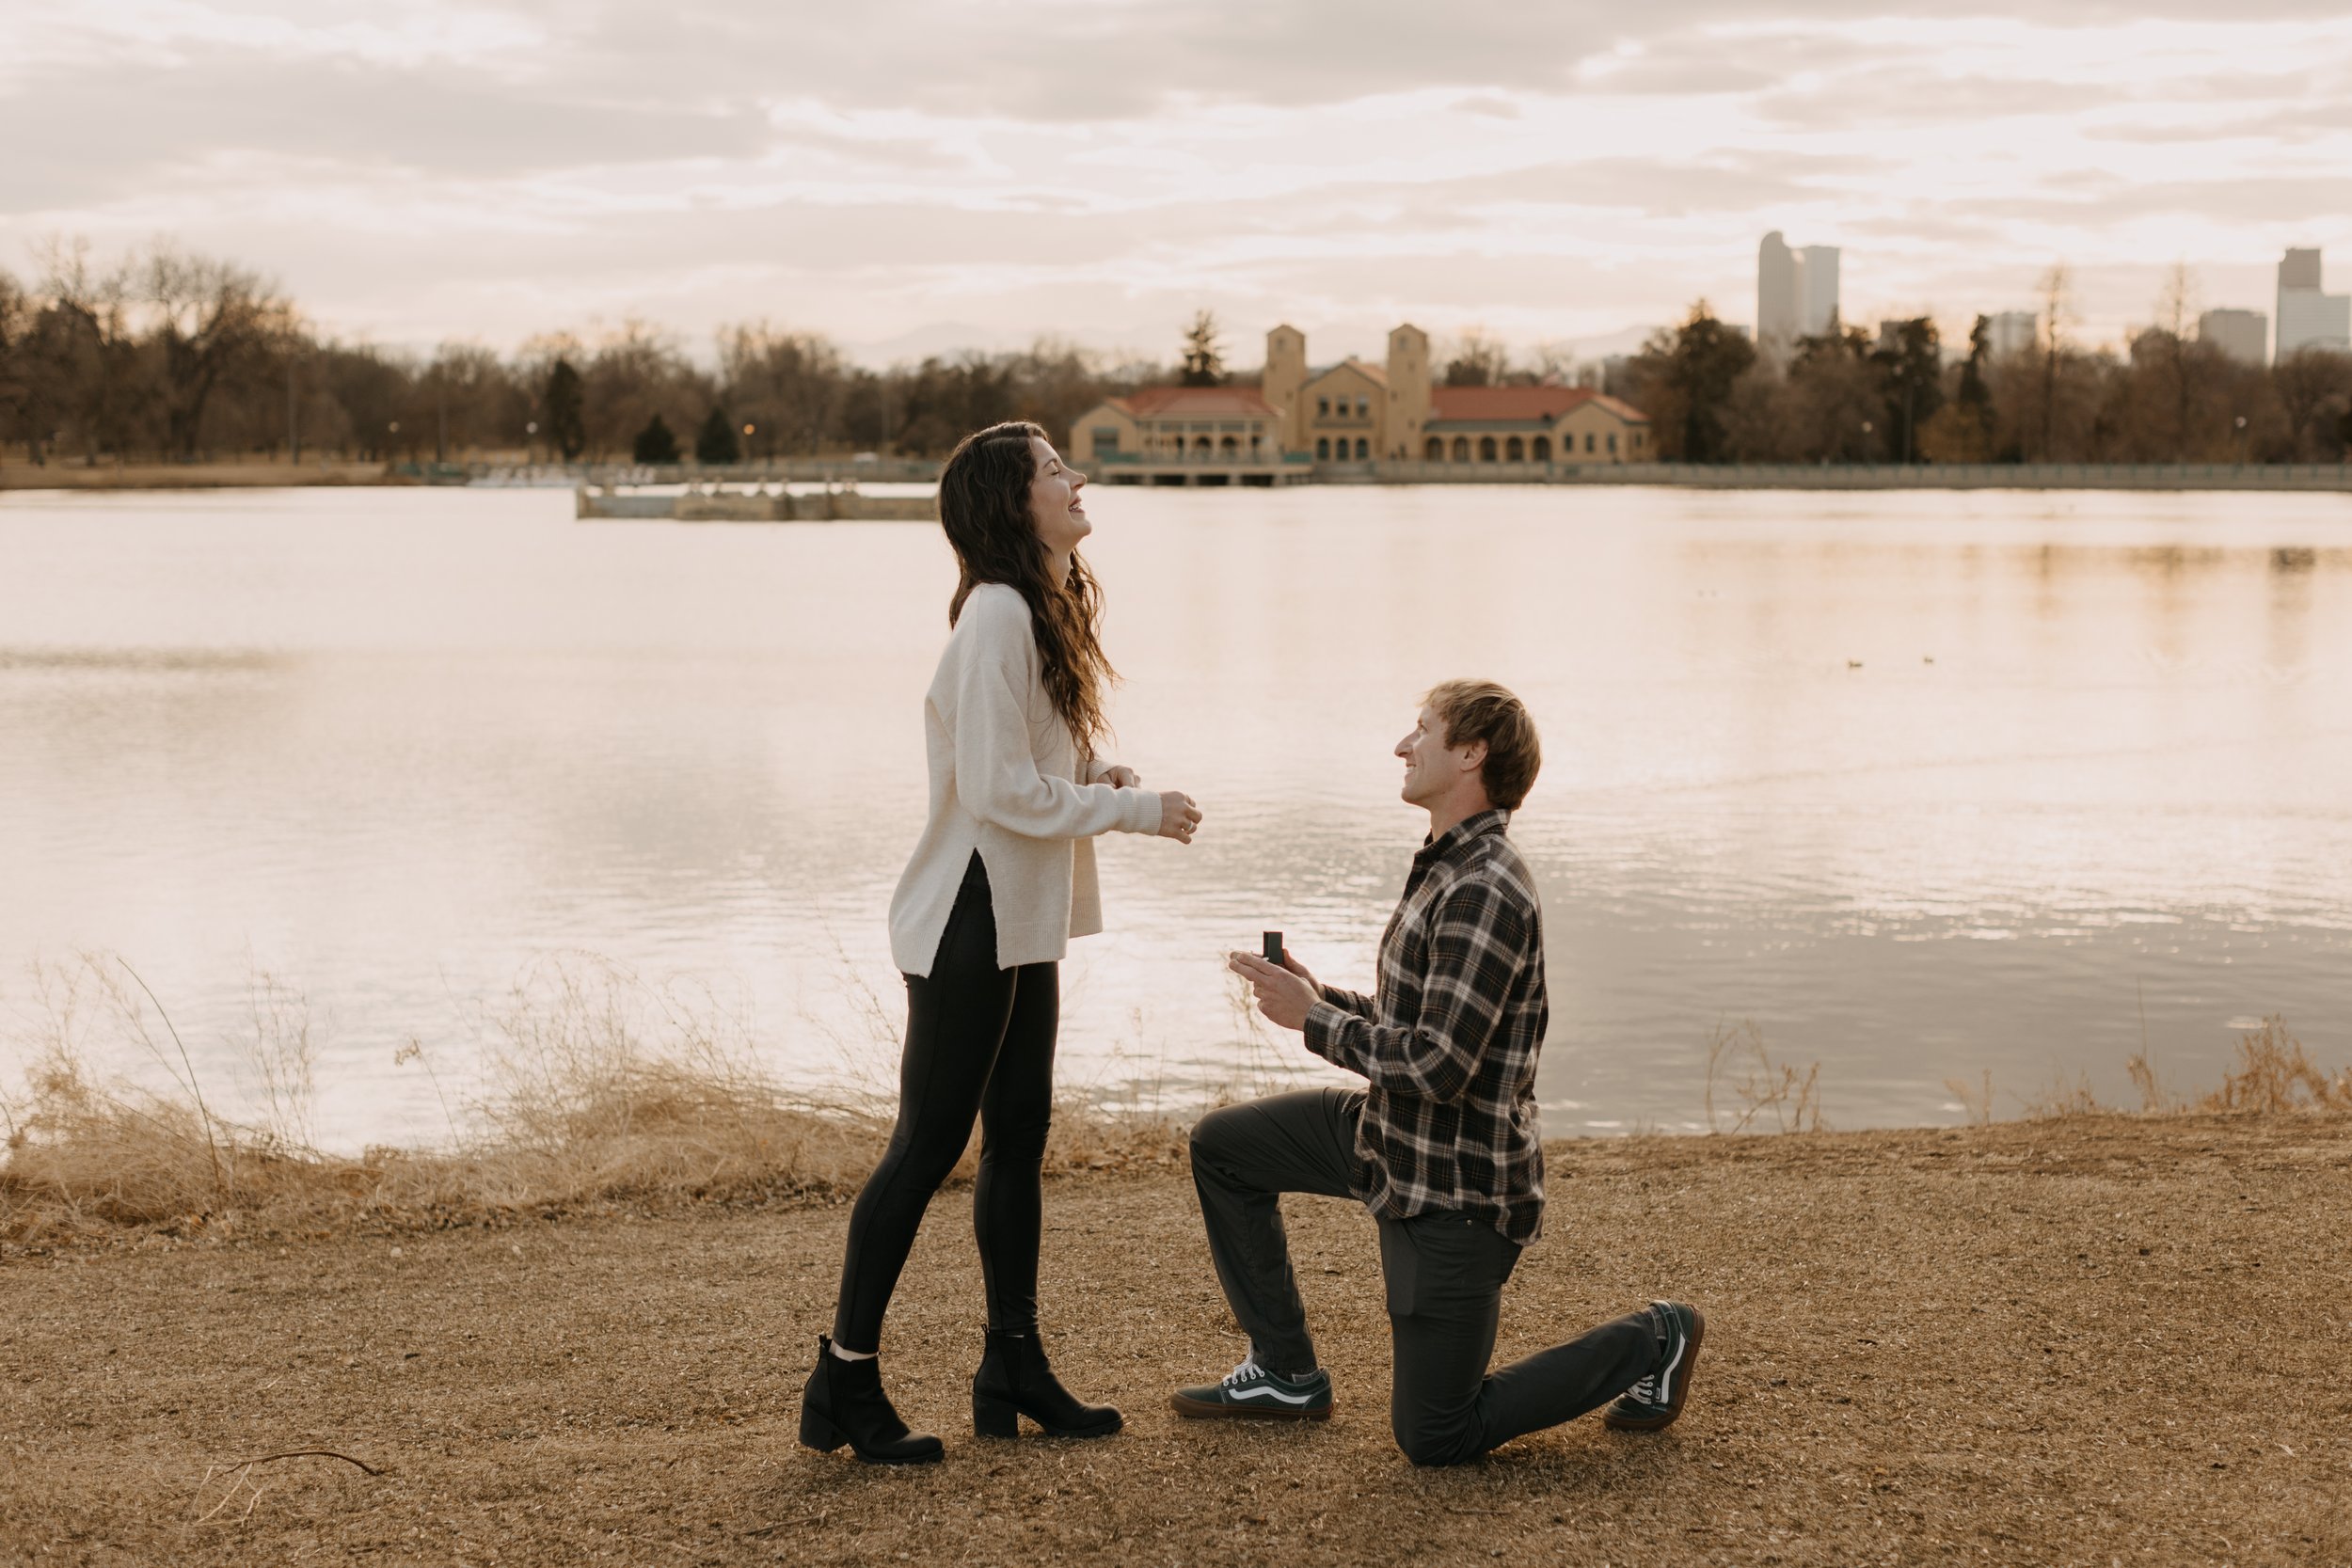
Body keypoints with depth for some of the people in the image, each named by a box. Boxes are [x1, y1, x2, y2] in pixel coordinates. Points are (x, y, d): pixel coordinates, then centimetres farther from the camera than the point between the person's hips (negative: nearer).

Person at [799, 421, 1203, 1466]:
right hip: (970, 921, -10)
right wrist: (1132, 810, -15)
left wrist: (1089, 780, 1)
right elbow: (998, 789, -22)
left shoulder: (1038, 609, 13)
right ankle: (844, 1381, 6)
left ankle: (1015, 1373, 23)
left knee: (1018, 1136, 13)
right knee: (928, 1144, -4)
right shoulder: (999, 614, -19)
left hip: (1023, 922, 10)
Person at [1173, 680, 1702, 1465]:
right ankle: (1285, 1372, 20)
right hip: (1398, 1137, 10)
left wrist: (1312, 1019, -17)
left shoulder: (1486, 893, -25)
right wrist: (1318, 995, 4)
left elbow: (1437, 1064, -29)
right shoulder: (1448, 867, 9)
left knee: (1433, 1438, -1)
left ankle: (1647, 1345, 12)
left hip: (1456, 1183, -10)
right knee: (1221, 1146, 13)